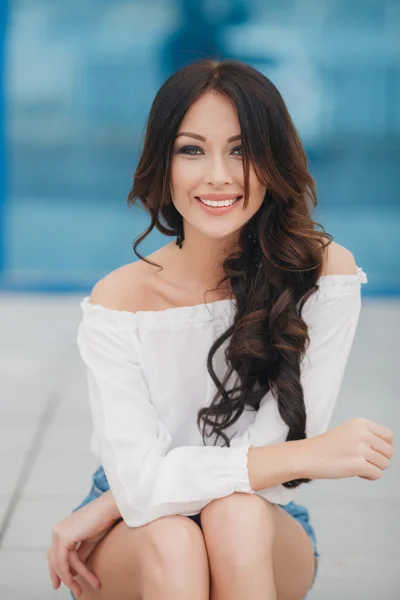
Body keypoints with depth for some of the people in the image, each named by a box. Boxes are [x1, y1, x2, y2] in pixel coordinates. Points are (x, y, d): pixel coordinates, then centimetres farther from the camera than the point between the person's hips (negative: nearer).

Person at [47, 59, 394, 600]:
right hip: (133, 552, 0)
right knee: (171, 537, -33)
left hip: (268, 540, 0)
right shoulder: (119, 302, -14)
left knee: (237, 516, -33)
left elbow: (278, 453, -19)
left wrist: (106, 506, -17)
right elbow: (141, 480, -22)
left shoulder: (324, 272, -16)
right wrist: (309, 455, -30)